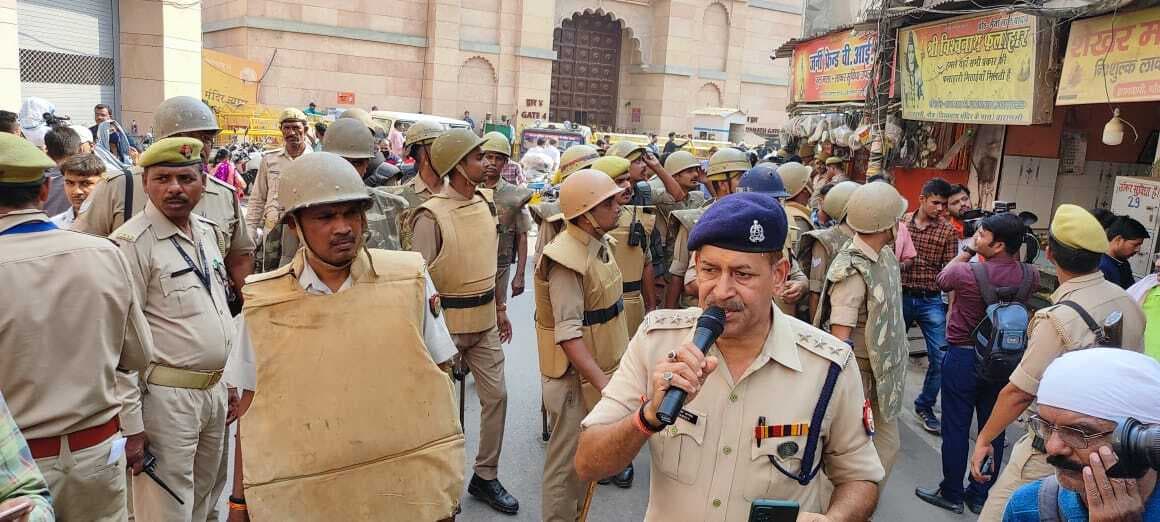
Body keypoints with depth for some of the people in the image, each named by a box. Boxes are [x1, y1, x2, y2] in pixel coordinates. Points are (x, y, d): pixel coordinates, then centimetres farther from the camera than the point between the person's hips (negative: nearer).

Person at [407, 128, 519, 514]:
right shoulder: (431, 215, -17)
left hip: (484, 320, 7)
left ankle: (486, 476, 24)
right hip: (447, 322, -6)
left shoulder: (486, 202, 5)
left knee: (496, 395, 9)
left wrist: (499, 308, 18)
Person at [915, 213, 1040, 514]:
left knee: (956, 427, 7)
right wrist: (1016, 252, 6)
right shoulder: (1030, 276, -7)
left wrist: (967, 251, 5)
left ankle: (952, 494, 18)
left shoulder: (967, 272, -20)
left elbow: (941, 280, 2)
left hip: (963, 357, -4)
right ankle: (981, 496, 25)